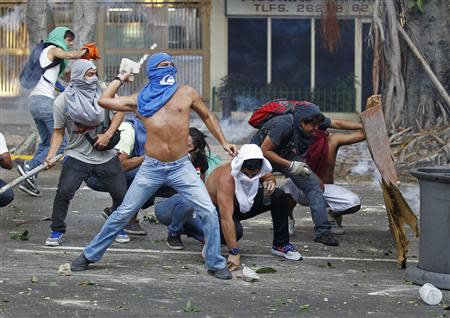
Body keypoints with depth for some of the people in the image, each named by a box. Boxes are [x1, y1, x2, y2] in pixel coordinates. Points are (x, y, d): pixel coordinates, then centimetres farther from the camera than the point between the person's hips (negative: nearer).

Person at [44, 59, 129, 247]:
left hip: (106, 156, 2)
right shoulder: (62, 101, -8)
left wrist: (108, 134, -11)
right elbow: (58, 131, -2)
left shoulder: (103, 90, -4)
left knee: (121, 193, 3)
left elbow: (119, 111, 2)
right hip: (78, 156, -2)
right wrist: (51, 155, -14)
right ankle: (57, 231, 1)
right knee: (64, 191, -17)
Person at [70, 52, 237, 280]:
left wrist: (223, 142, 13)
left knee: (209, 212, -10)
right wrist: (121, 79, 20)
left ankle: (215, 263, 4)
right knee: (123, 213, 5)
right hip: (151, 168, 0)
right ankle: (90, 255, 18)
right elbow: (104, 100, 10)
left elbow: (207, 117, 20)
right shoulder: (140, 100, 8)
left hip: (181, 167, 0)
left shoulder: (186, 93, 7)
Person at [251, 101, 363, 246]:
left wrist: (363, 127, -3)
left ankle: (322, 231, -12)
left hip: (287, 155, 5)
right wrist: (291, 165, -31)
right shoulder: (283, 125, -36)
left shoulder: (311, 121, -17)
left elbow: (337, 123, -2)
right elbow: (264, 150, -29)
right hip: (261, 154, -5)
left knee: (313, 184, -10)